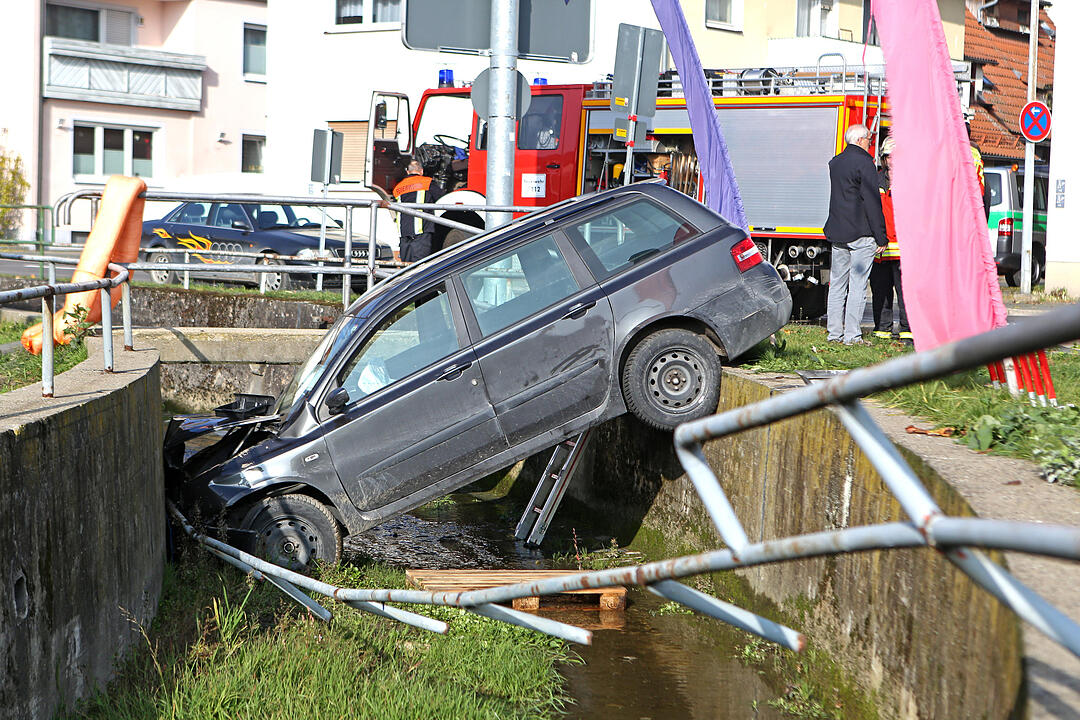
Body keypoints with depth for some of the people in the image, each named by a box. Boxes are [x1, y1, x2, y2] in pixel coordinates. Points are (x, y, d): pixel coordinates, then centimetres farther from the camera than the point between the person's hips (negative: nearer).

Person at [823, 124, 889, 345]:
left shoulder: (835, 162, 13)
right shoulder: (864, 163, -11)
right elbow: (872, 202, -13)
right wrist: (881, 236, -10)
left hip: (836, 233, 7)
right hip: (860, 235, -7)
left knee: (837, 284, 10)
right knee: (857, 285, -4)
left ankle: (834, 333, 13)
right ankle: (852, 335, -5)